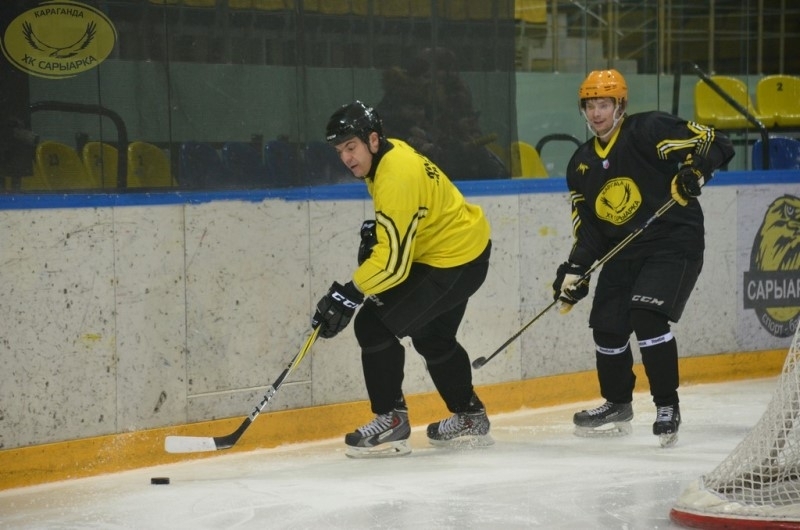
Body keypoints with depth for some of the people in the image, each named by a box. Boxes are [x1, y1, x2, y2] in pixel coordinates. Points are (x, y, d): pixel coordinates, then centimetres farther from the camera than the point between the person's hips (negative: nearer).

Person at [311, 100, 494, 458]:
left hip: (455, 263, -11)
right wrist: (375, 231, 9)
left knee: (374, 324, -14)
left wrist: (348, 295, -31)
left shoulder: (397, 178, -30)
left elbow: (393, 261, -32)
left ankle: (391, 421, -6)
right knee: (432, 336, 26)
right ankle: (470, 419, 40)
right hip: (461, 247, 11)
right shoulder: (389, 153, 1)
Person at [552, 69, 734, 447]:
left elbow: (711, 142, -14)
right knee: (607, 327, 6)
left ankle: (667, 406, -10)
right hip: (623, 253, 7)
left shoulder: (648, 130, -10)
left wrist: (694, 172, -32)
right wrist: (575, 271, 0)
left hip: (674, 243, -7)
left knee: (647, 317, -22)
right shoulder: (581, 165, 11)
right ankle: (617, 406, 28)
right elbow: (587, 229, 12)